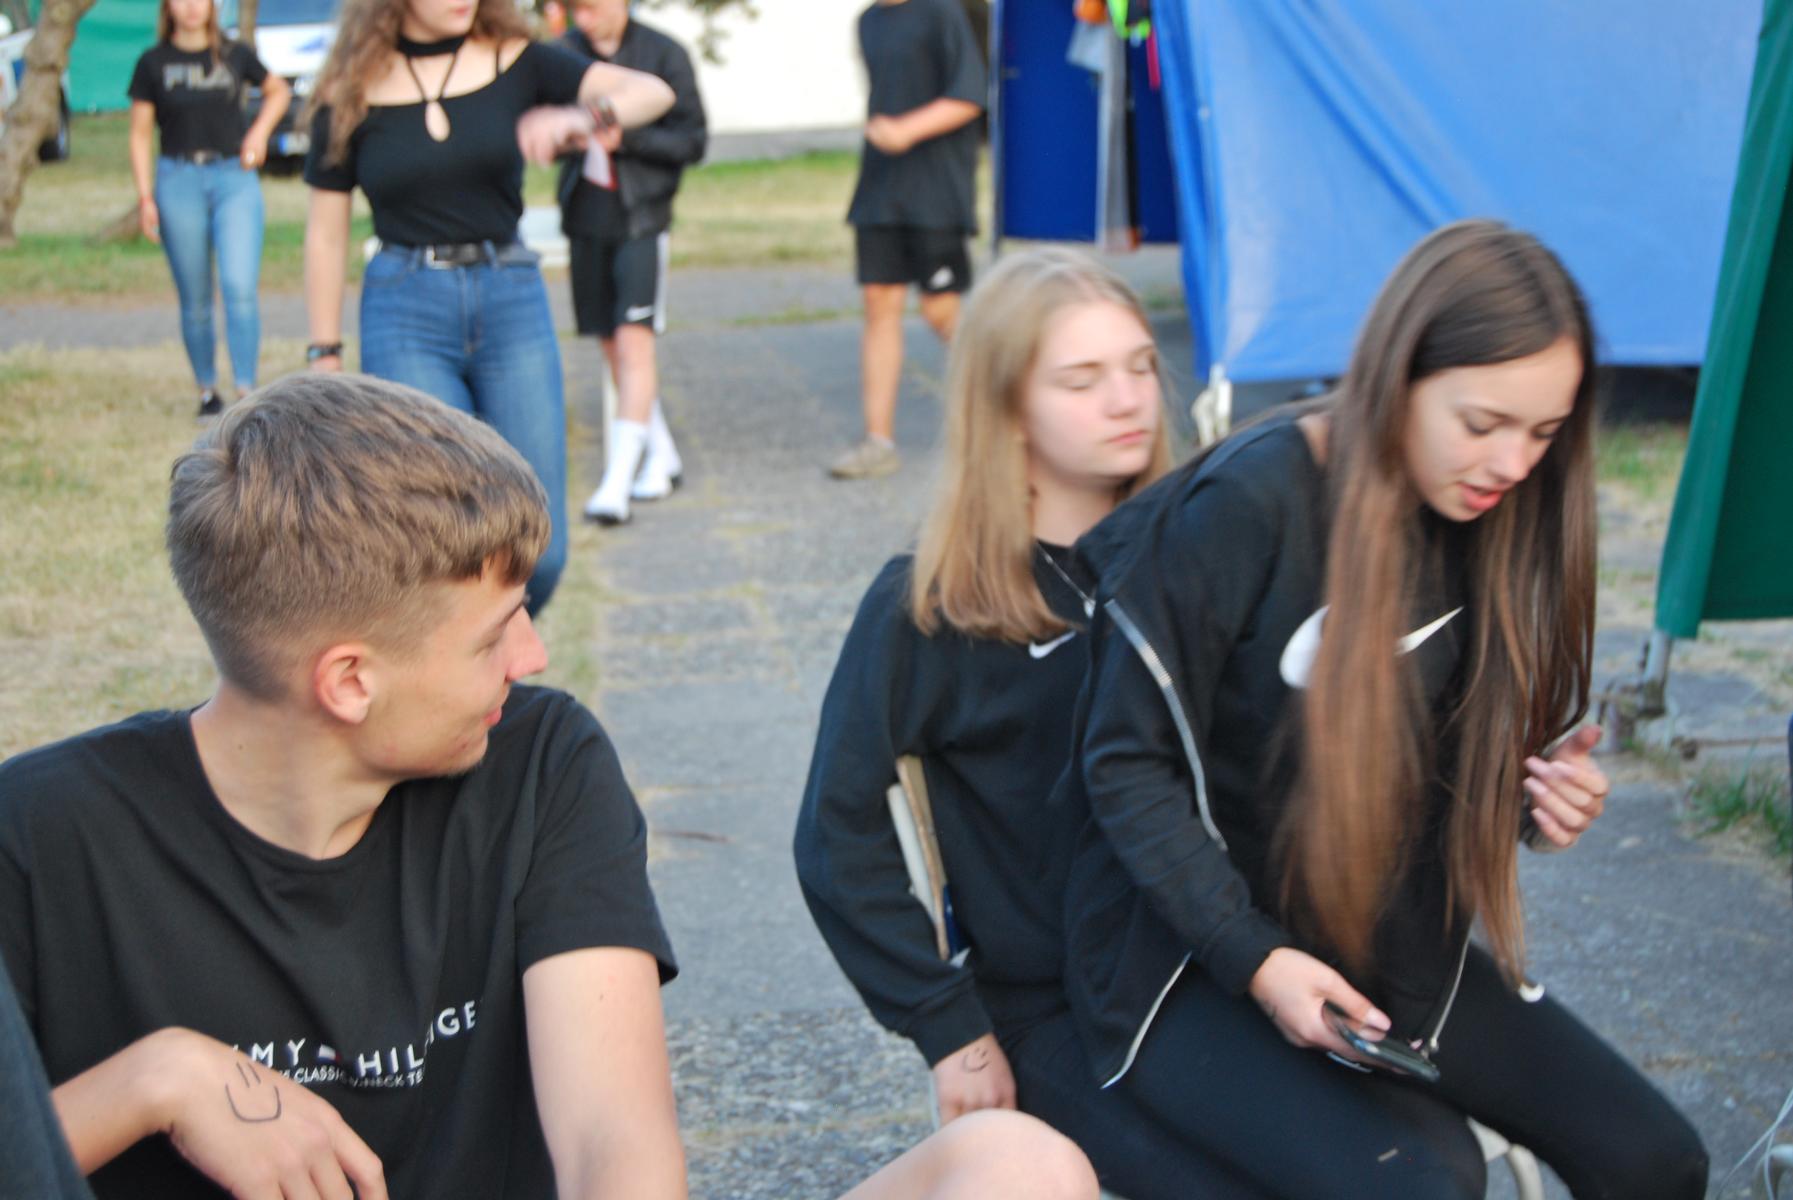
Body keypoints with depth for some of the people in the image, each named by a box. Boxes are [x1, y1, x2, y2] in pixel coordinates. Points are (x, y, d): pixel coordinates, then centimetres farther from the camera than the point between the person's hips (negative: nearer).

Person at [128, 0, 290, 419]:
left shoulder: (235, 55, 6)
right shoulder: (153, 63, 3)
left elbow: (278, 91, 24)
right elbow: (139, 135, 5)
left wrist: (260, 130, 7)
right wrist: (145, 196, -2)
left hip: (235, 179, 0)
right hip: (179, 183, 0)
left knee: (240, 287, -14)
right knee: (195, 302, 5)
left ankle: (246, 391, -13)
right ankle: (206, 389, 19)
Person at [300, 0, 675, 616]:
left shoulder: (515, 64, 3)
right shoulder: (351, 95, 0)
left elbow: (652, 90, -7)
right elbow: (326, 235, 5)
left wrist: (584, 115, -28)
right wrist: (325, 360, 3)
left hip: (513, 304, 2)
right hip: (407, 312, -2)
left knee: (538, 553, 2)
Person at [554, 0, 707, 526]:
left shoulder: (663, 54, -5)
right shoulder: (565, 52, 5)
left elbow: (692, 141, -6)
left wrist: (624, 138, -20)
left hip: (639, 218, -5)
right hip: (586, 218, 5)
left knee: (634, 341, -13)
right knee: (611, 345, 10)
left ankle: (617, 482, -15)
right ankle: (662, 455, 26)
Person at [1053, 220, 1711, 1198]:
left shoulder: (1486, 522, 1)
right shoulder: (1246, 507, -20)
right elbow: (1127, 763, -15)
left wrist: (1537, 798, -9)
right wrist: (1253, 960, -21)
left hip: (1393, 946, 7)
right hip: (1192, 953, -6)